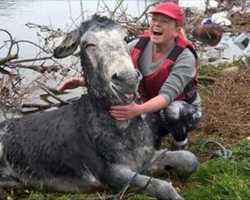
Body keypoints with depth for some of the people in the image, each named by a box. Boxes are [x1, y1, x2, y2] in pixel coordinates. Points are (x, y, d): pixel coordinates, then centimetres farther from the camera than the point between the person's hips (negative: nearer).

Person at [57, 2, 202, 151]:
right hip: (153, 110, 4)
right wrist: (83, 80, -40)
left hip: (185, 111, -4)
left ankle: (181, 142, -5)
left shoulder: (185, 57, -28)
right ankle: (156, 133, 16)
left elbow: (167, 94, -40)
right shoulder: (138, 46, -13)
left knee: (172, 112, -38)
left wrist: (138, 110, -58)